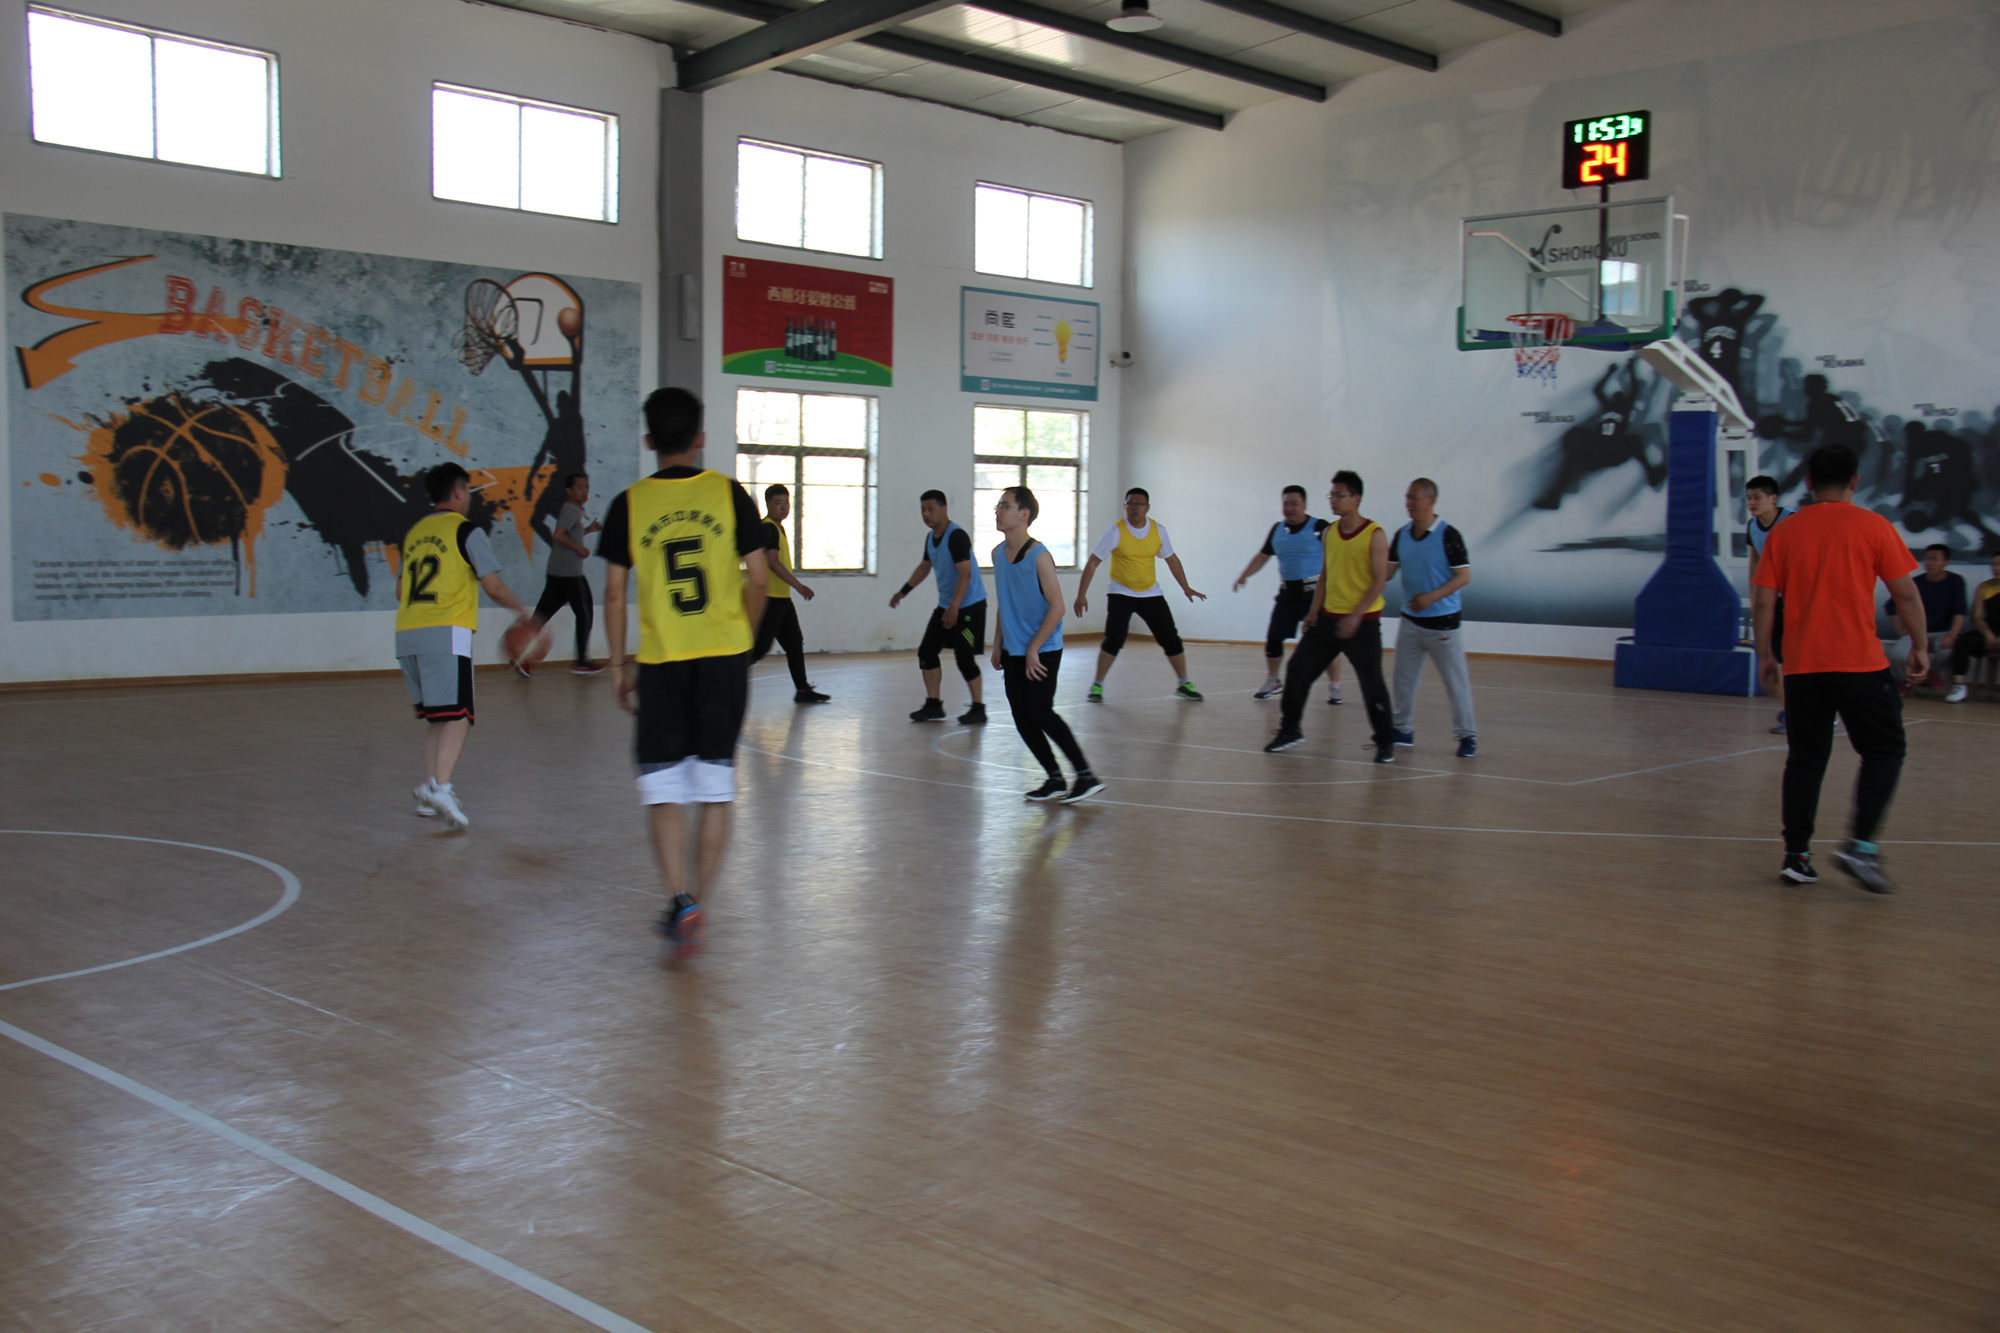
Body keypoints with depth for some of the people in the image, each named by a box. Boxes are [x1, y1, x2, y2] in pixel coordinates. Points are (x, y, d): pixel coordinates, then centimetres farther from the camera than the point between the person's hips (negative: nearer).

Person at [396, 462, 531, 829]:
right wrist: (521, 611, 12)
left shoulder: (413, 533, 19)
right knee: (458, 717, -9)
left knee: (435, 718, 16)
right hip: (446, 634, -7)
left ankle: (429, 792, 12)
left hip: (406, 634, 7)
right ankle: (440, 787, -26)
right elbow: (493, 586, -4)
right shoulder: (466, 531, 0)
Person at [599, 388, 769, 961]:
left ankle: (682, 902, -8)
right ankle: (694, 906, 14)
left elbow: (614, 594, 2)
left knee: (664, 789, 6)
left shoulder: (629, 504, 1)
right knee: (715, 788, 9)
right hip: (725, 655, 1)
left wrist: (618, 662, 13)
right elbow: (758, 578, 2)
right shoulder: (728, 494, 1)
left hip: (661, 661, -1)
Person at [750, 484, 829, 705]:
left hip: (782, 598, 10)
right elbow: (773, 562, -21)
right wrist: (799, 586, -21)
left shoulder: (778, 528, 16)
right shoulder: (767, 528, -14)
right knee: (759, 647, -10)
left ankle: (803, 690, 19)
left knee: (795, 644, 12)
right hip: (770, 598, -10)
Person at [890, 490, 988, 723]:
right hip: (945, 605, 9)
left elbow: (965, 574, -26)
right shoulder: (931, 537, 7)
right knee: (927, 651, 6)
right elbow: (925, 566, 24)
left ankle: (978, 709, 3)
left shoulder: (957, 536, -20)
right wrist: (903, 591, 23)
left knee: (964, 657, -9)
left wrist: (954, 606, -33)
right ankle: (933, 705, 14)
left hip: (970, 606, -9)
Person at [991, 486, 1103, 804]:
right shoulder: (998, 553, 6)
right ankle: (1056, 780, 14)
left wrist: (1033, 649, -18)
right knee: (1022, 718, 4)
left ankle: (1086, 775, -4)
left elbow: (1057, 607, -16)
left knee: (1040, 713, -13)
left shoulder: (1039, 556, -16)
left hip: (1043, 652, -7)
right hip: (1013, 652, 7)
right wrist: (998, 645, 13)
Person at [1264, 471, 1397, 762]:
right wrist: (1315, 610, 8)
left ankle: (1385, 743, 12)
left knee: (1372, 683, -3)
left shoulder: (1374, 535, -11)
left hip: (1362, 622, -6)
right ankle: (1290, 730, 17)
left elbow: (1380, 580, -14)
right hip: (1328, 618, 6)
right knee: (1298, 670, 4)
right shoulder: (1330, 532, 8)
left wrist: (1355, 616, -22)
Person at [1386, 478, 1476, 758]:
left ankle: (1467, 735, 9)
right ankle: (1403, 730, 22)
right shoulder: (1402, 535, 5)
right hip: (1410, 620, 6)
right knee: (1404, 677, 10)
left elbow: (1464, 576, -13)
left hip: (1443, 622, -6)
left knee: (1455, 681, -1)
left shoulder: (1448, 535, -13)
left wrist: (1432, 596, -23)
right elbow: (1388, 572, 8)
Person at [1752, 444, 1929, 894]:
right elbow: (1905, 593, -2)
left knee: (1805, 759, 10)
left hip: (1801, 665, 3)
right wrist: (1919, 646, 8)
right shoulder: (1872, 526, -1)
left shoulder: (1784, 532, 5)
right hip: (1859, 662, -3)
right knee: (1884, 751, 9)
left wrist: (1765, 654, 12)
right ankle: (1860, 845, -5)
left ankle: (1796, 855, 9)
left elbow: (1763, 600, 3)